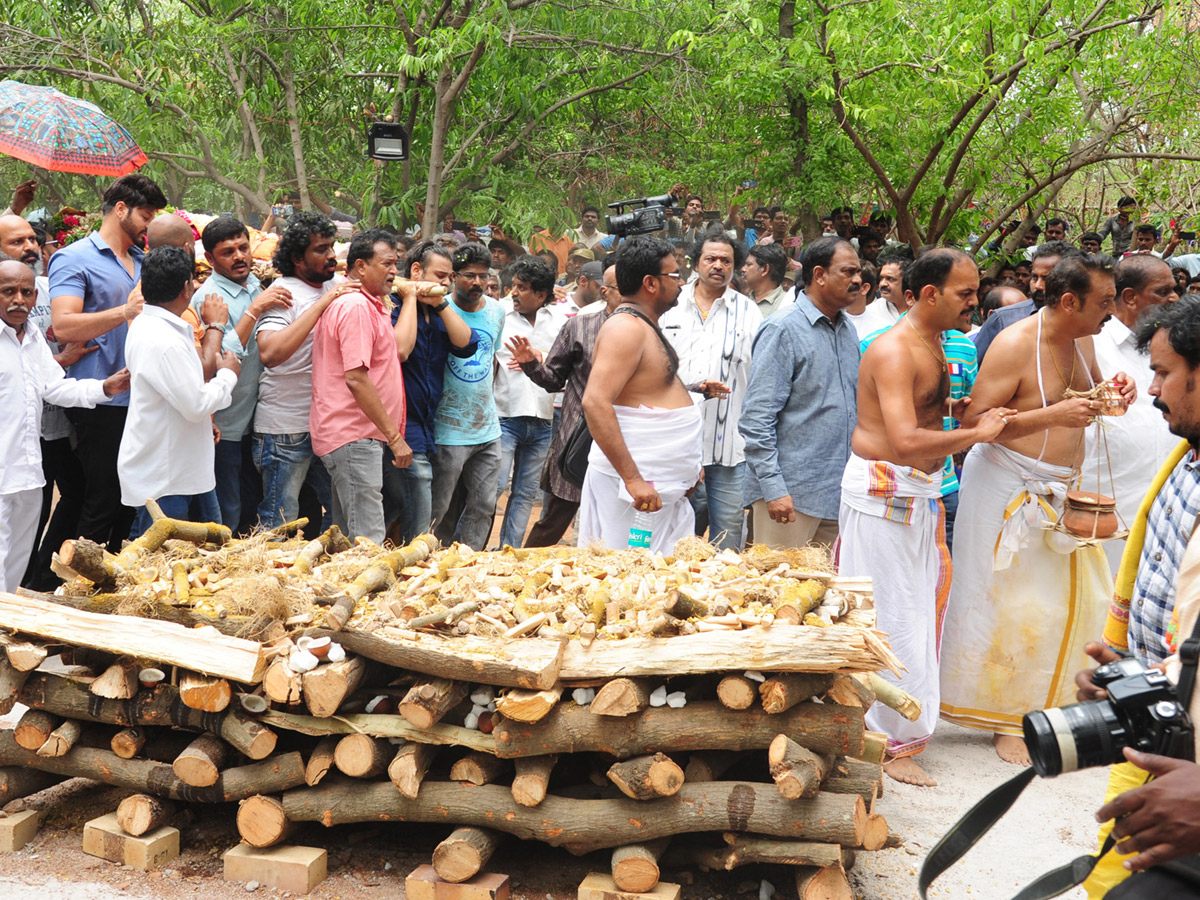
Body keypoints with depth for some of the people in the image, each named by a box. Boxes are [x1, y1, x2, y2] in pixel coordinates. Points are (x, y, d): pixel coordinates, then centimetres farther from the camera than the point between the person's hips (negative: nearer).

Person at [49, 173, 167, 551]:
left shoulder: (142, 261, 17)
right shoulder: (74, 259, -6)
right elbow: (64, 326, -19)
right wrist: (124, 312, -28)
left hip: (139, 401, 7)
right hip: (102, 403, -7)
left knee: (131, 504, 12)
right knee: (102, 504, -4)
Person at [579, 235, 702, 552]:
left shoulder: (646, 325, 17)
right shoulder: (625, 328, -14)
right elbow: (595, 402, -24)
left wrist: (689, 465, 22)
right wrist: (633, 479, -27)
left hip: (666, 486, 10)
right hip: (640, 487, -10)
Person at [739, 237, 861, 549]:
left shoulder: (848, 329, 14)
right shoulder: (782, 330, -10)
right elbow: (756, 418, -14)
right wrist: (773, 488, -20)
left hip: (838, 494, 7)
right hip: (792, 495, -7)